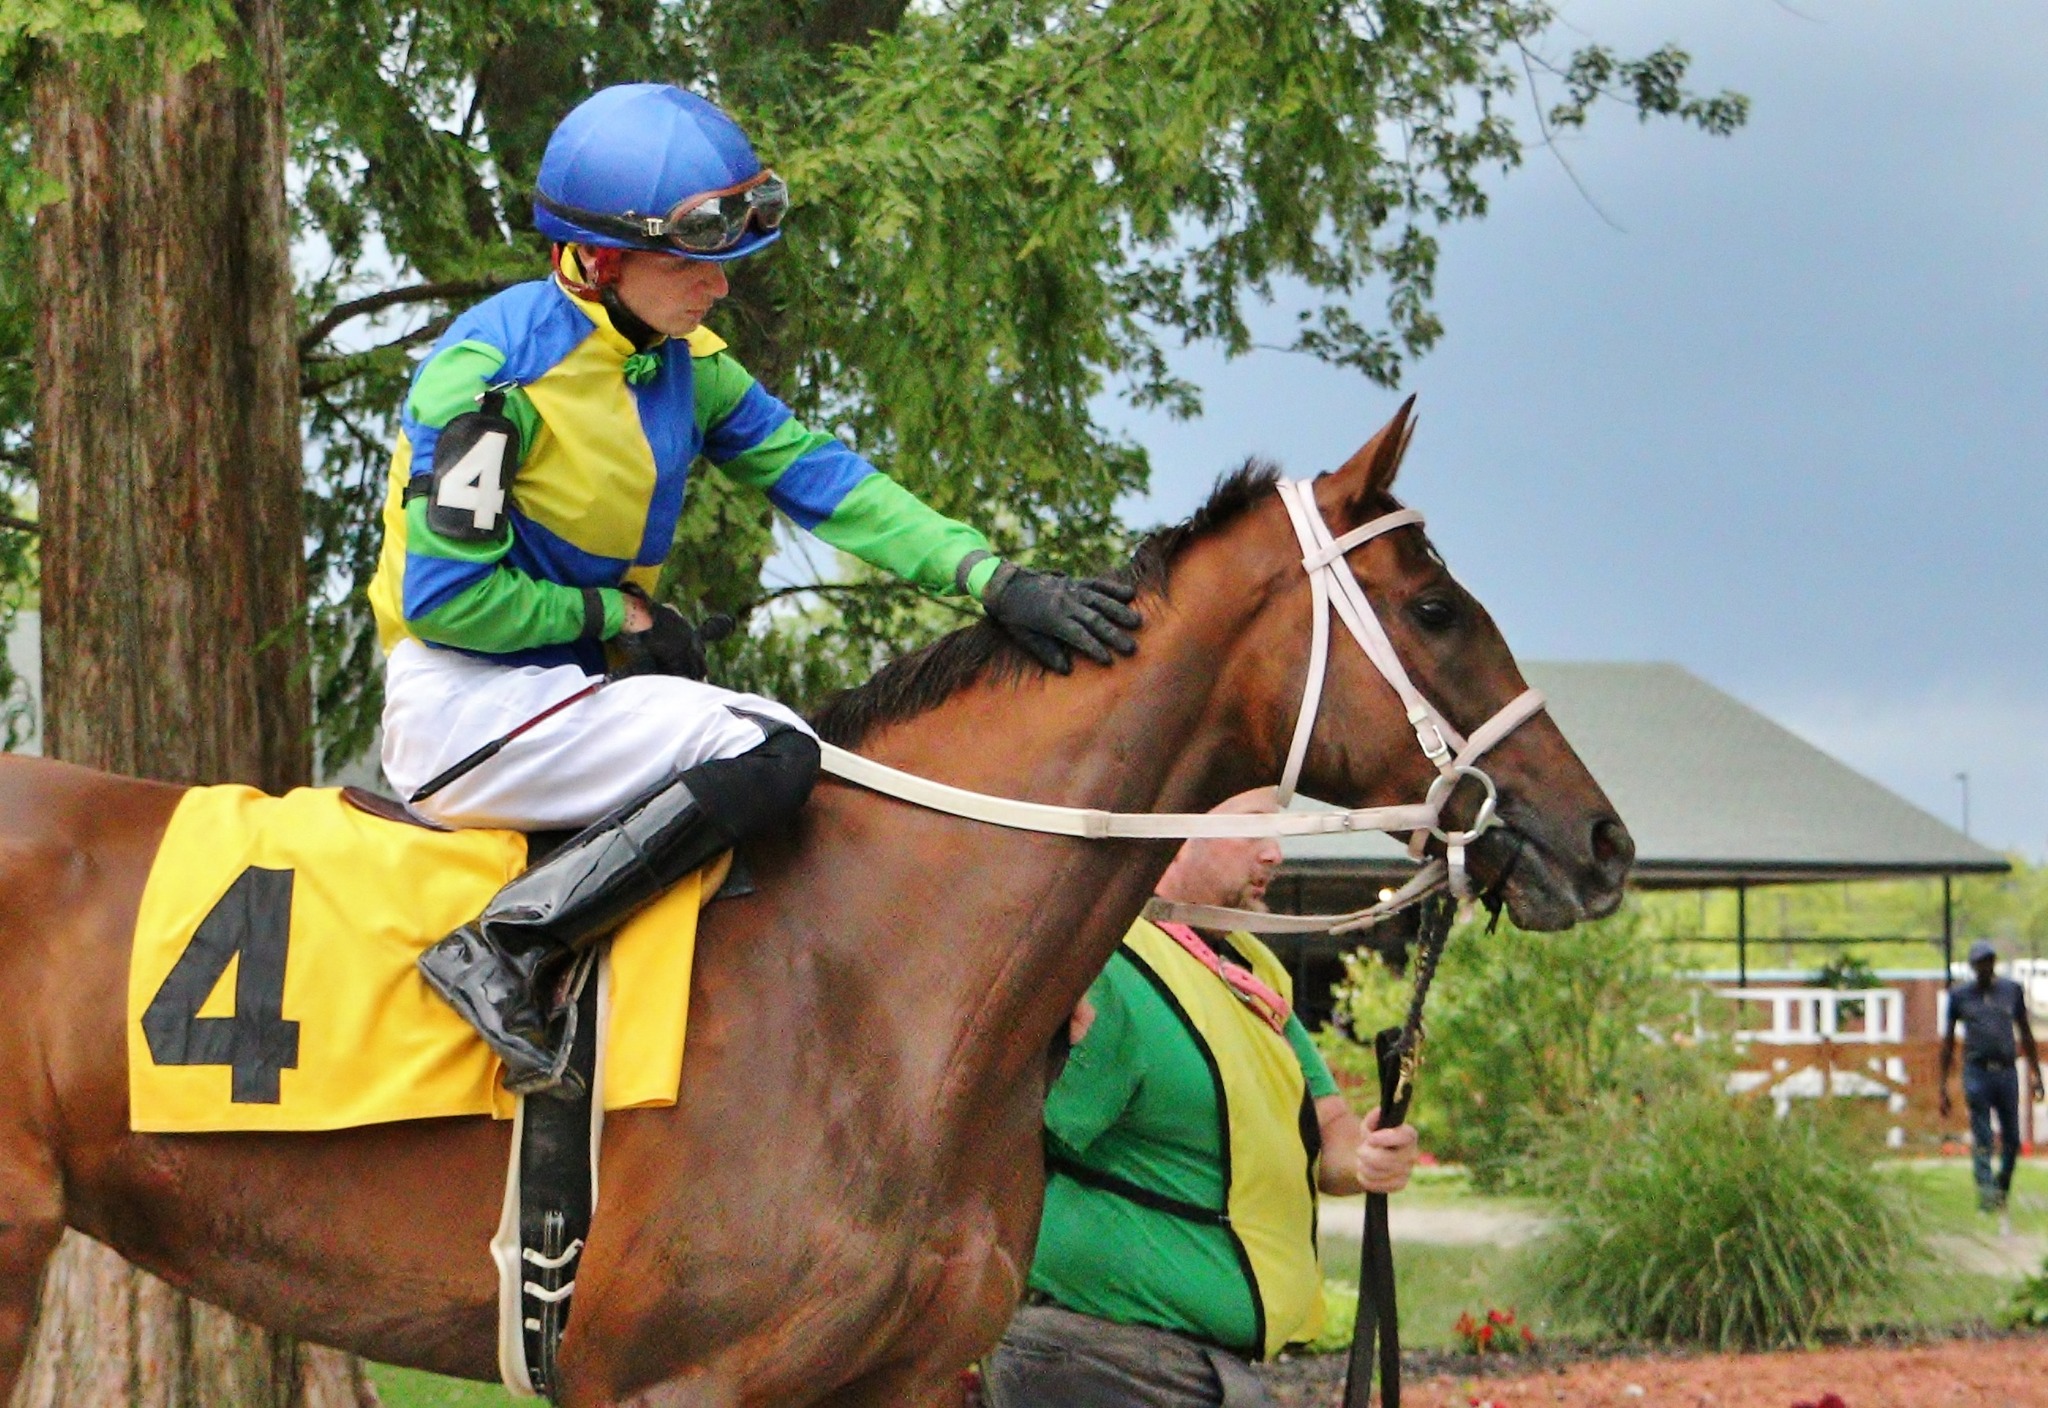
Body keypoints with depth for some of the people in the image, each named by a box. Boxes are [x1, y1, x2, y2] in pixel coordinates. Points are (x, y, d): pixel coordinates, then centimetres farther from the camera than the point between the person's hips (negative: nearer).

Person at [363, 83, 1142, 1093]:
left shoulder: (682, 364, 8)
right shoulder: (494, 371, -17)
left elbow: (817, 478, 2)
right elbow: (445, 598, -19)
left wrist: (992, 580, -9)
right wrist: (616, 614, -12)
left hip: (568, 691, 9)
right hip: (463, 704, -9)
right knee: (770, 755, -24)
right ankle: (502, 951, -26)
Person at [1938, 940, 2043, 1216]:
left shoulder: (2012, 991, 11)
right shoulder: (1960, 995, 7)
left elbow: (2026, 1035, 17)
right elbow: (1948, 1042, 9)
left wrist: (2037, 1076, 12)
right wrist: (1943, 1087, 5)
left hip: (2007, 1071, 2)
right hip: (1976, 1071, -2)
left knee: (2012, 1140, 3)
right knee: (1982, 1139, -11)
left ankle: (2002, 1191, 19)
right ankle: (1987, 1194, -16)